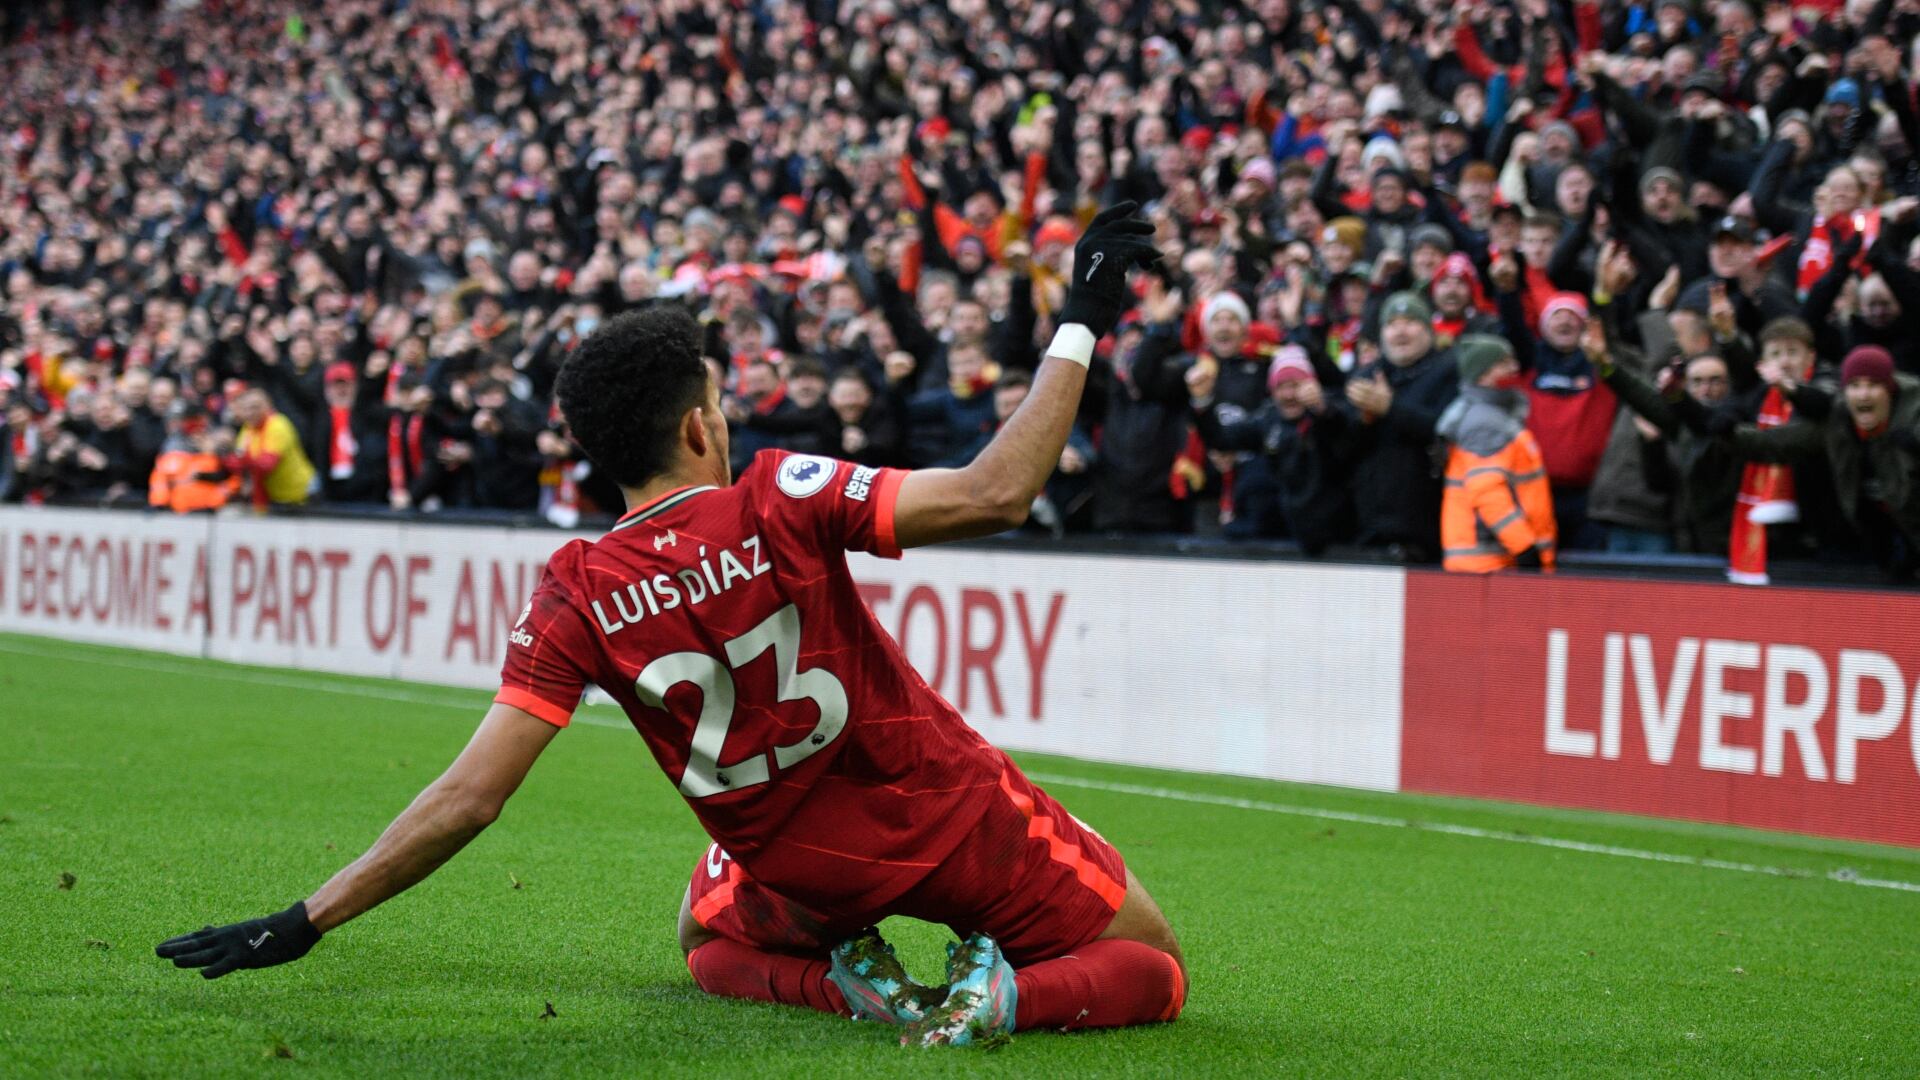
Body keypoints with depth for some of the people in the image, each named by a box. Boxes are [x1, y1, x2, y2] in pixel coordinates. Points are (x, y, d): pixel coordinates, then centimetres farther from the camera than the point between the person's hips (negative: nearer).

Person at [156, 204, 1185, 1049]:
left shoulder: (575, 595, -17)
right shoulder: (781, 502, -23)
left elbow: (468, 797, -20)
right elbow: (994, 493, -28)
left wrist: (300, 922, -15)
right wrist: (1078, 327, -20)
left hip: (795, 867, 2)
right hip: (945, 815, -2)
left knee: (714, 944, 38)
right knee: (1149, 969, 16)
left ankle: (847, 982, 4)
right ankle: (1005, 997, -16)